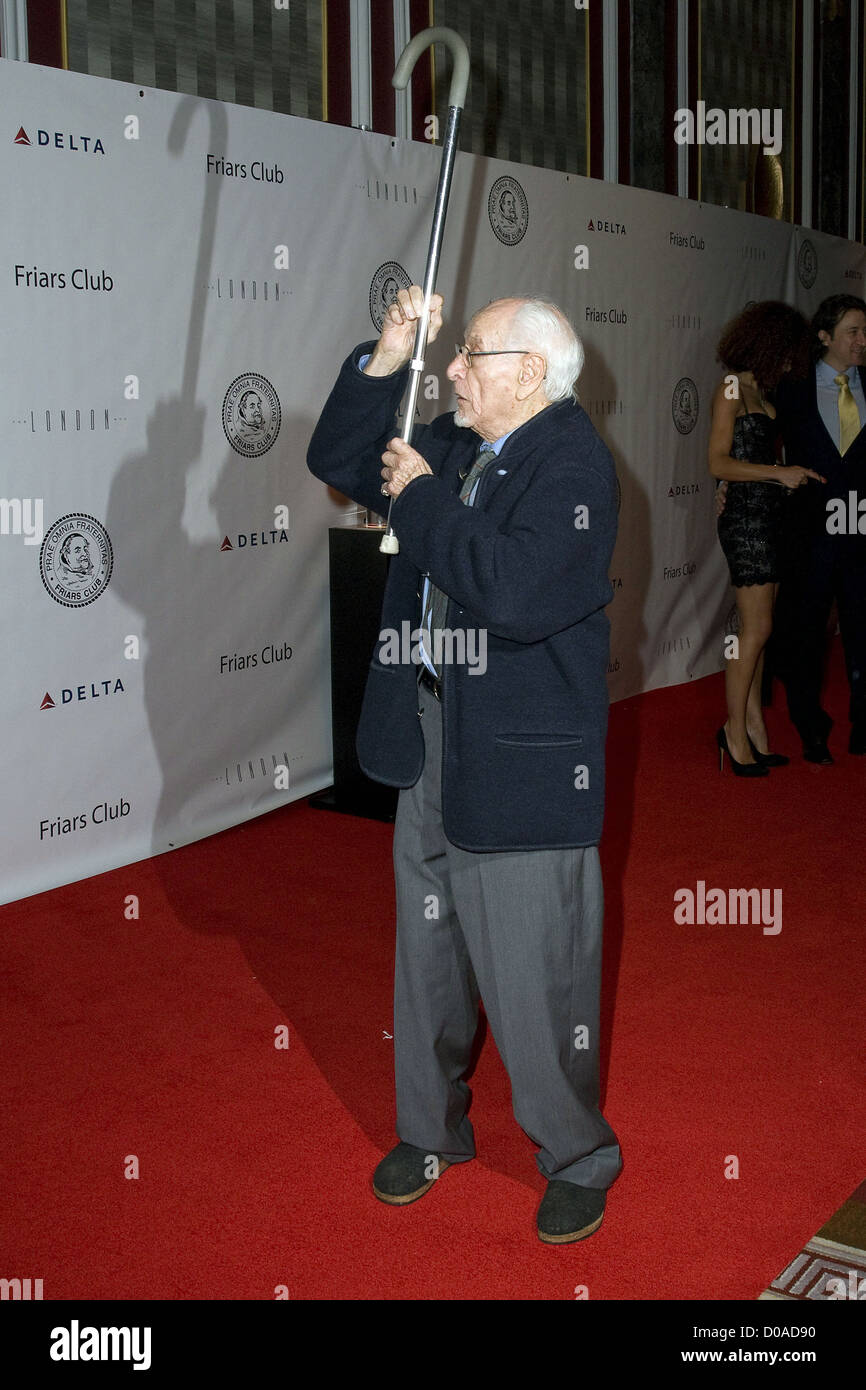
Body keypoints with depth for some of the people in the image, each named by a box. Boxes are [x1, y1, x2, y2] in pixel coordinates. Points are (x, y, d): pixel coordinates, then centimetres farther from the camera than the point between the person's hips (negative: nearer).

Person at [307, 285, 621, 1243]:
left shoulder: (574, 465, -16)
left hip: (523, 762, -8)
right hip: (430, 743, 8)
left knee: (536, 974, 2)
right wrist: (385, 358, 4)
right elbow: (336, 460, 17)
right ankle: (432, 1129, 39)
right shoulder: (455, 446, 8)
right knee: (428, 953, 19)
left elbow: (513, 595, -30)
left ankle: (577, 1155, 25)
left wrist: (421, 498, -19)